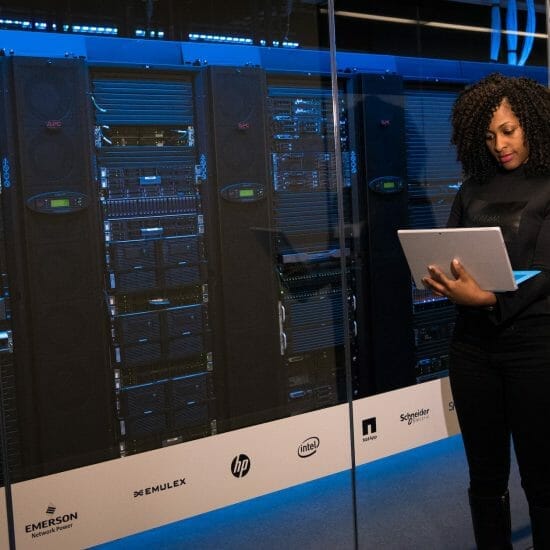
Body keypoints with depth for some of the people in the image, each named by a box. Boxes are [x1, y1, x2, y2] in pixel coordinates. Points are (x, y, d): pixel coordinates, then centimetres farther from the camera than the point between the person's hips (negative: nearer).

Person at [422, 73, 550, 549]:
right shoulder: (472, 190, 11)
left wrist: (488, 298, -26)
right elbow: (449, 257, 10)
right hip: (473, 344, 4)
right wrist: (441, 281, -12)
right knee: (485, 475, 13)